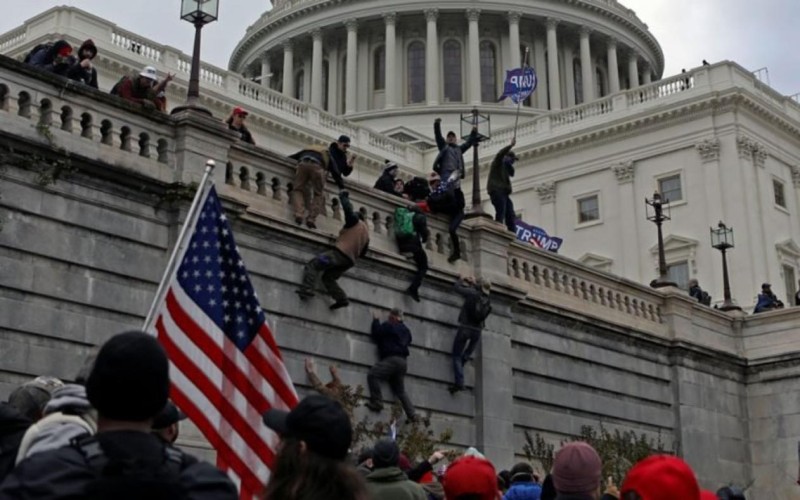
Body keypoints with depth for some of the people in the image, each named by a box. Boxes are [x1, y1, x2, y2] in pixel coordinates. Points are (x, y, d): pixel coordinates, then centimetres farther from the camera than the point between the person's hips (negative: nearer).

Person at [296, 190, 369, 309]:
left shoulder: (355, 221, 6)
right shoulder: (366, 232, 26)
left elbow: (348, 209, -7)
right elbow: (363, 253, 27)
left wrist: (343, 196, 10)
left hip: (340, 253, -8)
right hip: (350, 260, 8)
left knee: (312, 265, -8)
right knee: (328, 277, 18)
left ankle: (307, 290, -26)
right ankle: (342, 299, 2)